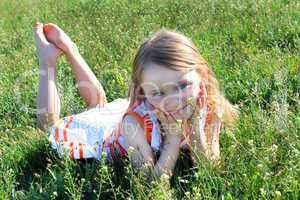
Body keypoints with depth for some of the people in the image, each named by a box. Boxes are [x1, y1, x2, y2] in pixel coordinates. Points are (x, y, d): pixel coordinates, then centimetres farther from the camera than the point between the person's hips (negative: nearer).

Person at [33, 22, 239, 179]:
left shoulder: (208, 105, -32)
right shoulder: (135, 123, -44)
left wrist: (197, 127, -41)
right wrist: (174, 138, -44)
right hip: (102, 130, -4)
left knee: (98, 105, 32)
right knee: (51, 128, 19)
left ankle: (69, 49, 36)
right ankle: (49, 60, 23)